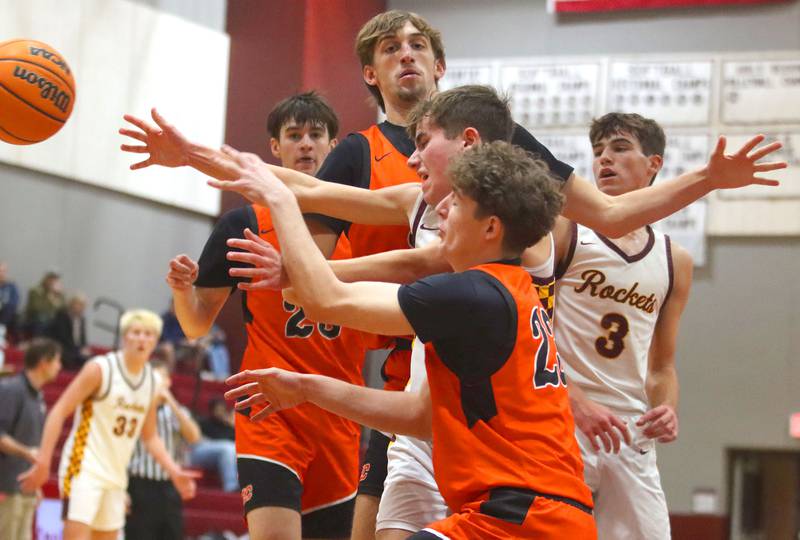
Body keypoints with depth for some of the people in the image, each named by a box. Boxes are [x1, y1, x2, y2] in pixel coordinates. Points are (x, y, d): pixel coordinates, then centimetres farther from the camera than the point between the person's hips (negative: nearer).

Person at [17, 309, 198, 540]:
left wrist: (174, 471, 6)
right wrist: (43, 462, -18)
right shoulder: (100, 369, -10)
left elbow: (150, 437, 19)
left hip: (115, 476, 7)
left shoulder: (152, 382, 9)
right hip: (84, 469, -7)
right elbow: (59, 412, -11)